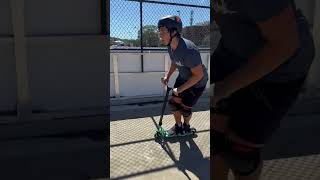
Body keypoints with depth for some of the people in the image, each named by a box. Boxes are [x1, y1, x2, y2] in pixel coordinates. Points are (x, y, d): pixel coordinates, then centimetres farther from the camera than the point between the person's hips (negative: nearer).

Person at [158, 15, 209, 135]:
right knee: (174, 103, 7)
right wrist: (167, 76, -4)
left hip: (197, 82, -7)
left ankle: (186, 126, 36)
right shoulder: (170, 45, -12)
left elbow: (198, 75, -30)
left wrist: (180, 89, -24)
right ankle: (178, 126, 32)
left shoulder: (188, 50, -37)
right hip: (183, 78, 7)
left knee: (185, 109, 4)